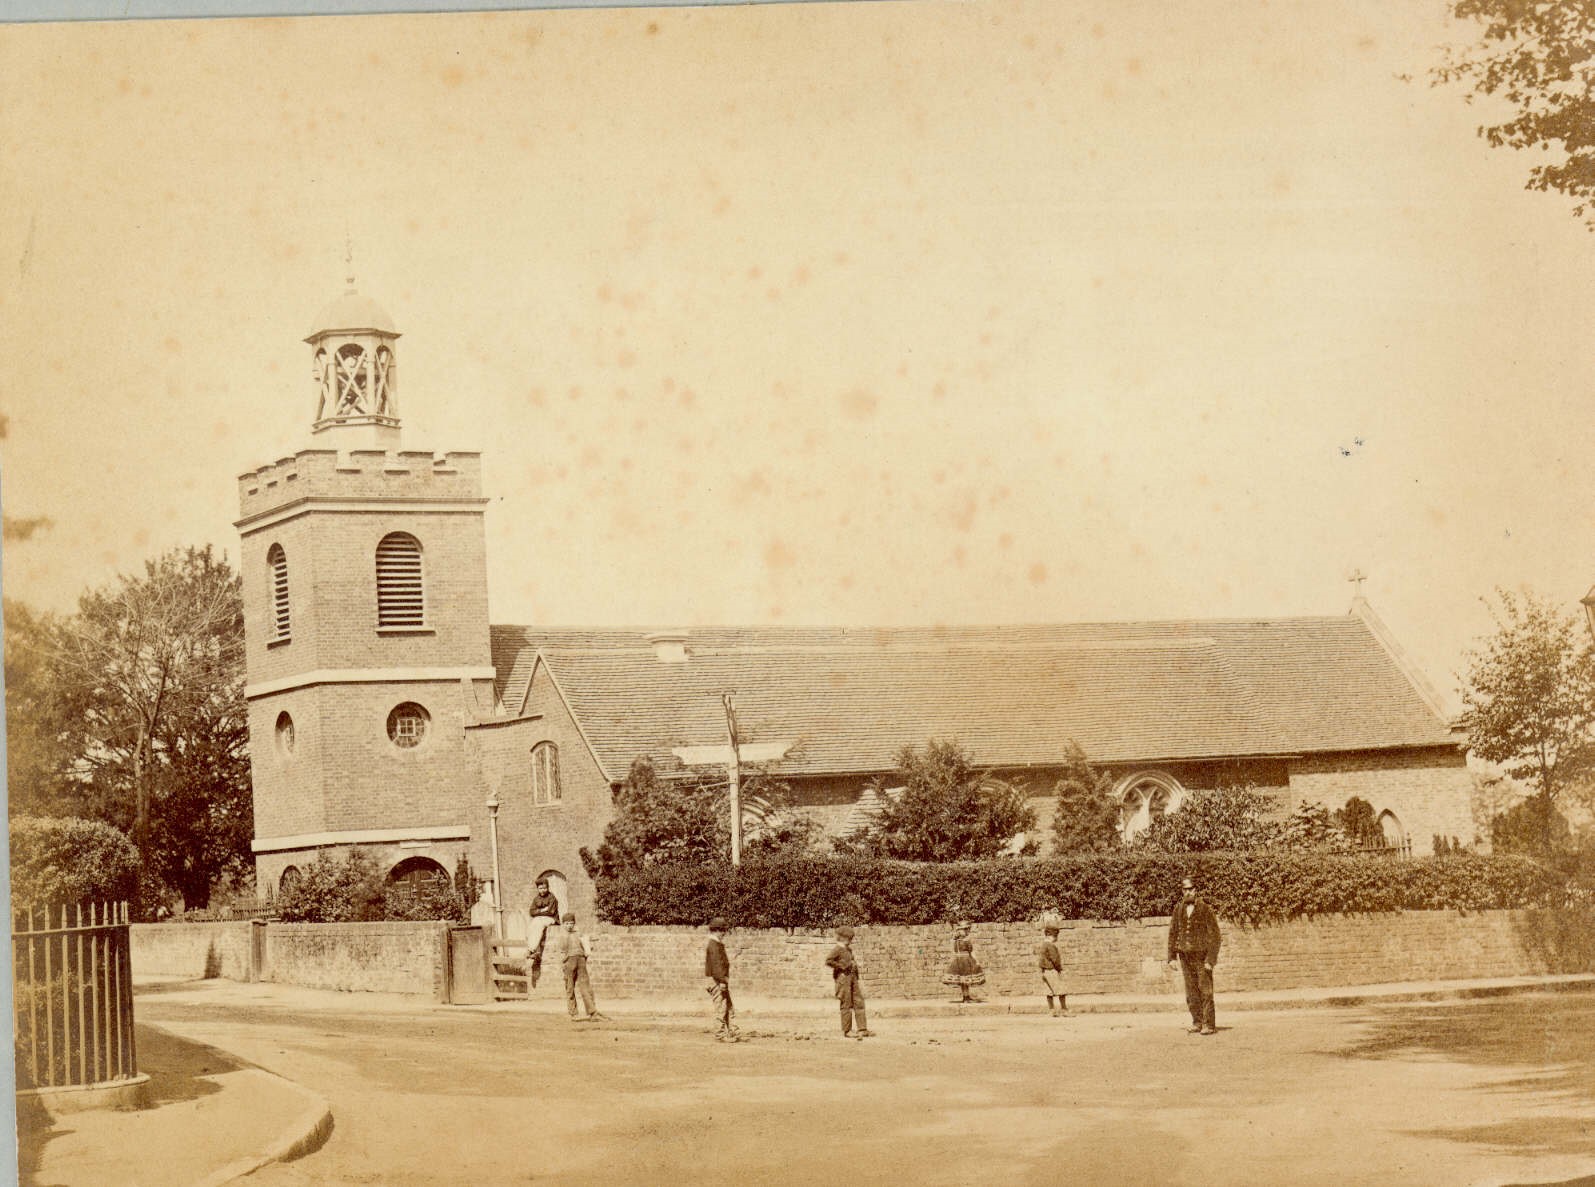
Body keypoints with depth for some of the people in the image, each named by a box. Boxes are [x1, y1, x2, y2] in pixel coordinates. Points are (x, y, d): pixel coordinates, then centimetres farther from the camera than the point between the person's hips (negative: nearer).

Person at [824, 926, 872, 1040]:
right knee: (846, 1005, -4)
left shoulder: (849, 950, 20)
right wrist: (842, 966, -18)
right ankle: (847, 1031, 2)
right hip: (843, 978, -8)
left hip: (853, 977, 8)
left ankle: (863, 1030, 5)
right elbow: (828, 961, -19)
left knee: (859, 1003, 4)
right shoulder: (837, 950, -7)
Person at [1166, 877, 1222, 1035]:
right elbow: (1173, 933, 13)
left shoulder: (1205, 909, -6)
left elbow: (1215, 936, -6)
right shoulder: (1178, 909, 6)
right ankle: (1197, 1023, 13)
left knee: (1205, 991, -6)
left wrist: (1211, 959, -12)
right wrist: (1171, 957, 7)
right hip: (1185, 956, 4)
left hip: (1201, 956, -4)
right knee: (1191, 993, 6)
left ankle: (1209, 1025, -4)